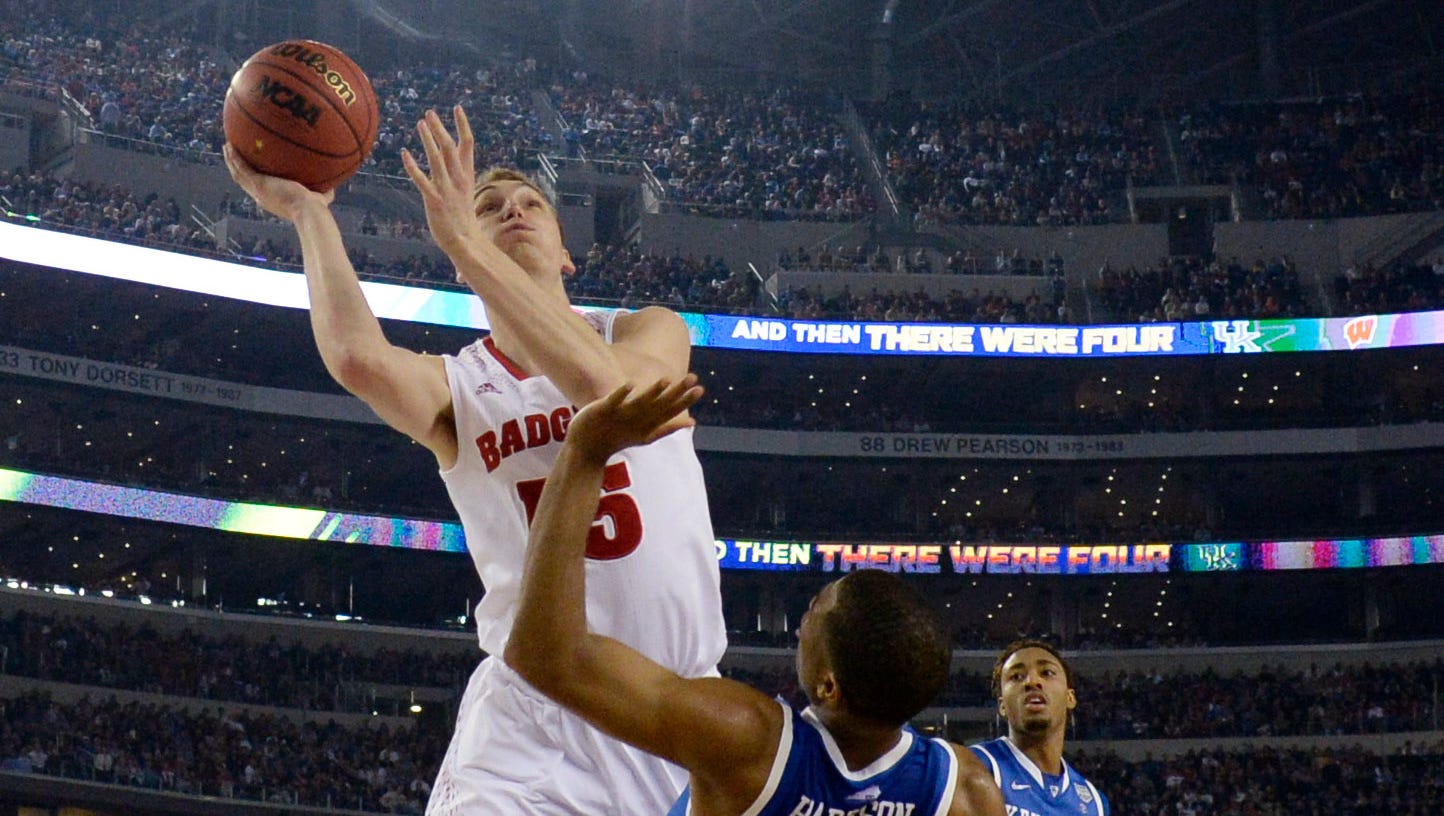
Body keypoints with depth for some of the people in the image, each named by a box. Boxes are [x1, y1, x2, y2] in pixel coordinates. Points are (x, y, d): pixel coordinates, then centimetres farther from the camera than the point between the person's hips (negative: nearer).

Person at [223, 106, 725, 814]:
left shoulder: (651, 333, 6)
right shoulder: (453, 386, 5)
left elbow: (603, 385, -20)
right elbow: (359, 358, -21)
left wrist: (464, 240, -20)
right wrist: (308, 211, -10)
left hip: (680, 701, 1)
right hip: (529, 712, -1)